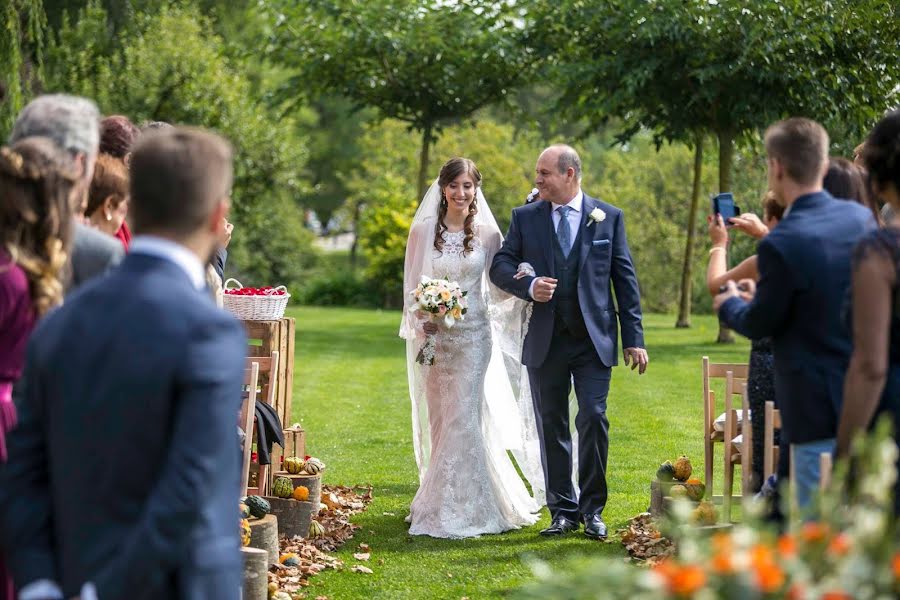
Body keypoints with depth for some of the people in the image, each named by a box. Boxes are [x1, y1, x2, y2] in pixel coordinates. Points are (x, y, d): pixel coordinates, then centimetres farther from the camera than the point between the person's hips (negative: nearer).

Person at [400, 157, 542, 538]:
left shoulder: (487, 233, 1)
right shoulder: (423, 230, 2)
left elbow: (498, 289, 4)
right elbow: (412, 284, 4)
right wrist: (419, 321, -12)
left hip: (473, 335, -1)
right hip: (433, 335, 1)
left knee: (464, 418, -7)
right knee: (438, 419, 7)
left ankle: (462, 507, -1)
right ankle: (439, 502, 18)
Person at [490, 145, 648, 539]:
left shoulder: (609, 218, 3)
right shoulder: (525, 217, 6)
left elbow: (625, 279, 3)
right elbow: (500, 266, 5)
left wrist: (633, 338, -2)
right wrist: (528, 286, -17)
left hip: (594, 341, -2)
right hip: (545, 342, 2)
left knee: (593, 420, -7)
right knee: (552, 427, 6)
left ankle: (592, 510, 5)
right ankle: (563, 510, 15)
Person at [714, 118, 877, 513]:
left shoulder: (782, 244, -20)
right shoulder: (862, 218, 2)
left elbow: (758, 324, -7)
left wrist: (729, 304, 15)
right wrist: (763, 293, 26)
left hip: (818, 410, -7)